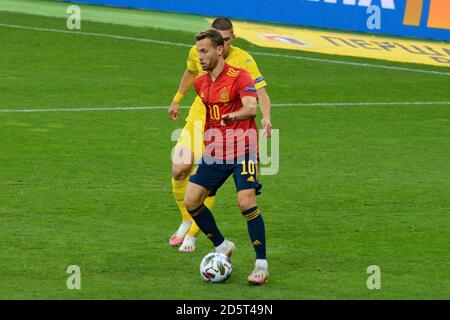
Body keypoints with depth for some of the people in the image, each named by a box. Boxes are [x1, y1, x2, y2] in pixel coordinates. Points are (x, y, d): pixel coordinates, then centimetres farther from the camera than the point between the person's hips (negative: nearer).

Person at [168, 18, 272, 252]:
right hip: (197, 118, 4)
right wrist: (177, 100, 25)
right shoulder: (198, 53, -6)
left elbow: (261, 93, -28)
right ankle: (187, 221, 17)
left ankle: (192, 235, 4)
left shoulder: (243, 61, -20)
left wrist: (266, 117, -46)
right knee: (179, 170, -8)